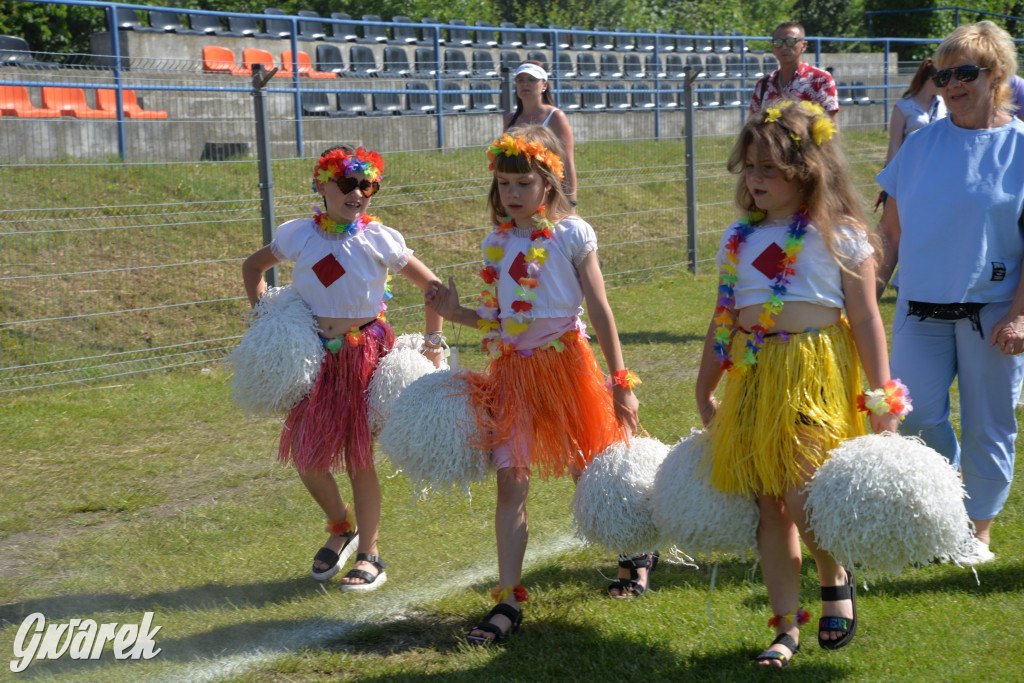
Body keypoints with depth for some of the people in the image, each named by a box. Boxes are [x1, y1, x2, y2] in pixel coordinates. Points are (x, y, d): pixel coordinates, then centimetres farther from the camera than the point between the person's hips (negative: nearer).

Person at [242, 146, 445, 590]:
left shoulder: (379, 240, -8)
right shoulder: (298, 236, -1)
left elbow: (432, 286, 0)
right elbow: (253, 266, 18)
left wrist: (433, 345, -1)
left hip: (364, 353, -3)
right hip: (315, 355, 3)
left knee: (359, 458, 1)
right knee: (305, 454, -1)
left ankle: (369, 556, 16)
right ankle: (341, 528, 28)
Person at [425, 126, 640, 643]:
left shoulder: (571, 233, -5)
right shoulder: (495, 243, 9)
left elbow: (600, 310, -5)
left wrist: (620, 382, -7)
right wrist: (456, 313, -4)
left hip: (564, 362, -4)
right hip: (511, 368, 4)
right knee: (510, 480, -3)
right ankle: (509, 600, -1)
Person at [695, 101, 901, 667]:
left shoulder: (840, 235, -2)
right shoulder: (739, 238, 11)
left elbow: (866, 320, -2)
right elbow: (722, 321, 17)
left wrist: (882, 399, -6)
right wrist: (705, 393, 19)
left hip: (816, 377, -5)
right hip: (753, 378, 5)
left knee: (803, 498, -14)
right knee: (769, 506, 6)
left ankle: (836, 580, 17)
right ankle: (786, 626, 16)